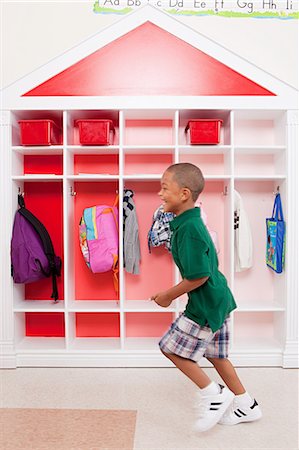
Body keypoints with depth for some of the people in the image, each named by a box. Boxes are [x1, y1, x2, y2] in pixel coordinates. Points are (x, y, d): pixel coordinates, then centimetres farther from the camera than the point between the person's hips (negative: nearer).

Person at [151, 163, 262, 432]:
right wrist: (172, 293, 16)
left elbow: (198, 276, -26)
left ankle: (213, 393, 14)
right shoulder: (192, 222, 6)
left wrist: (168, 296, -12)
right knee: (215, 355, 20)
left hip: (205, 304, -10)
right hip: (218, 299, 10)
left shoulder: (188, 228, -25)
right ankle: (246, 405, 35)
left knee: (171, 347, 3)